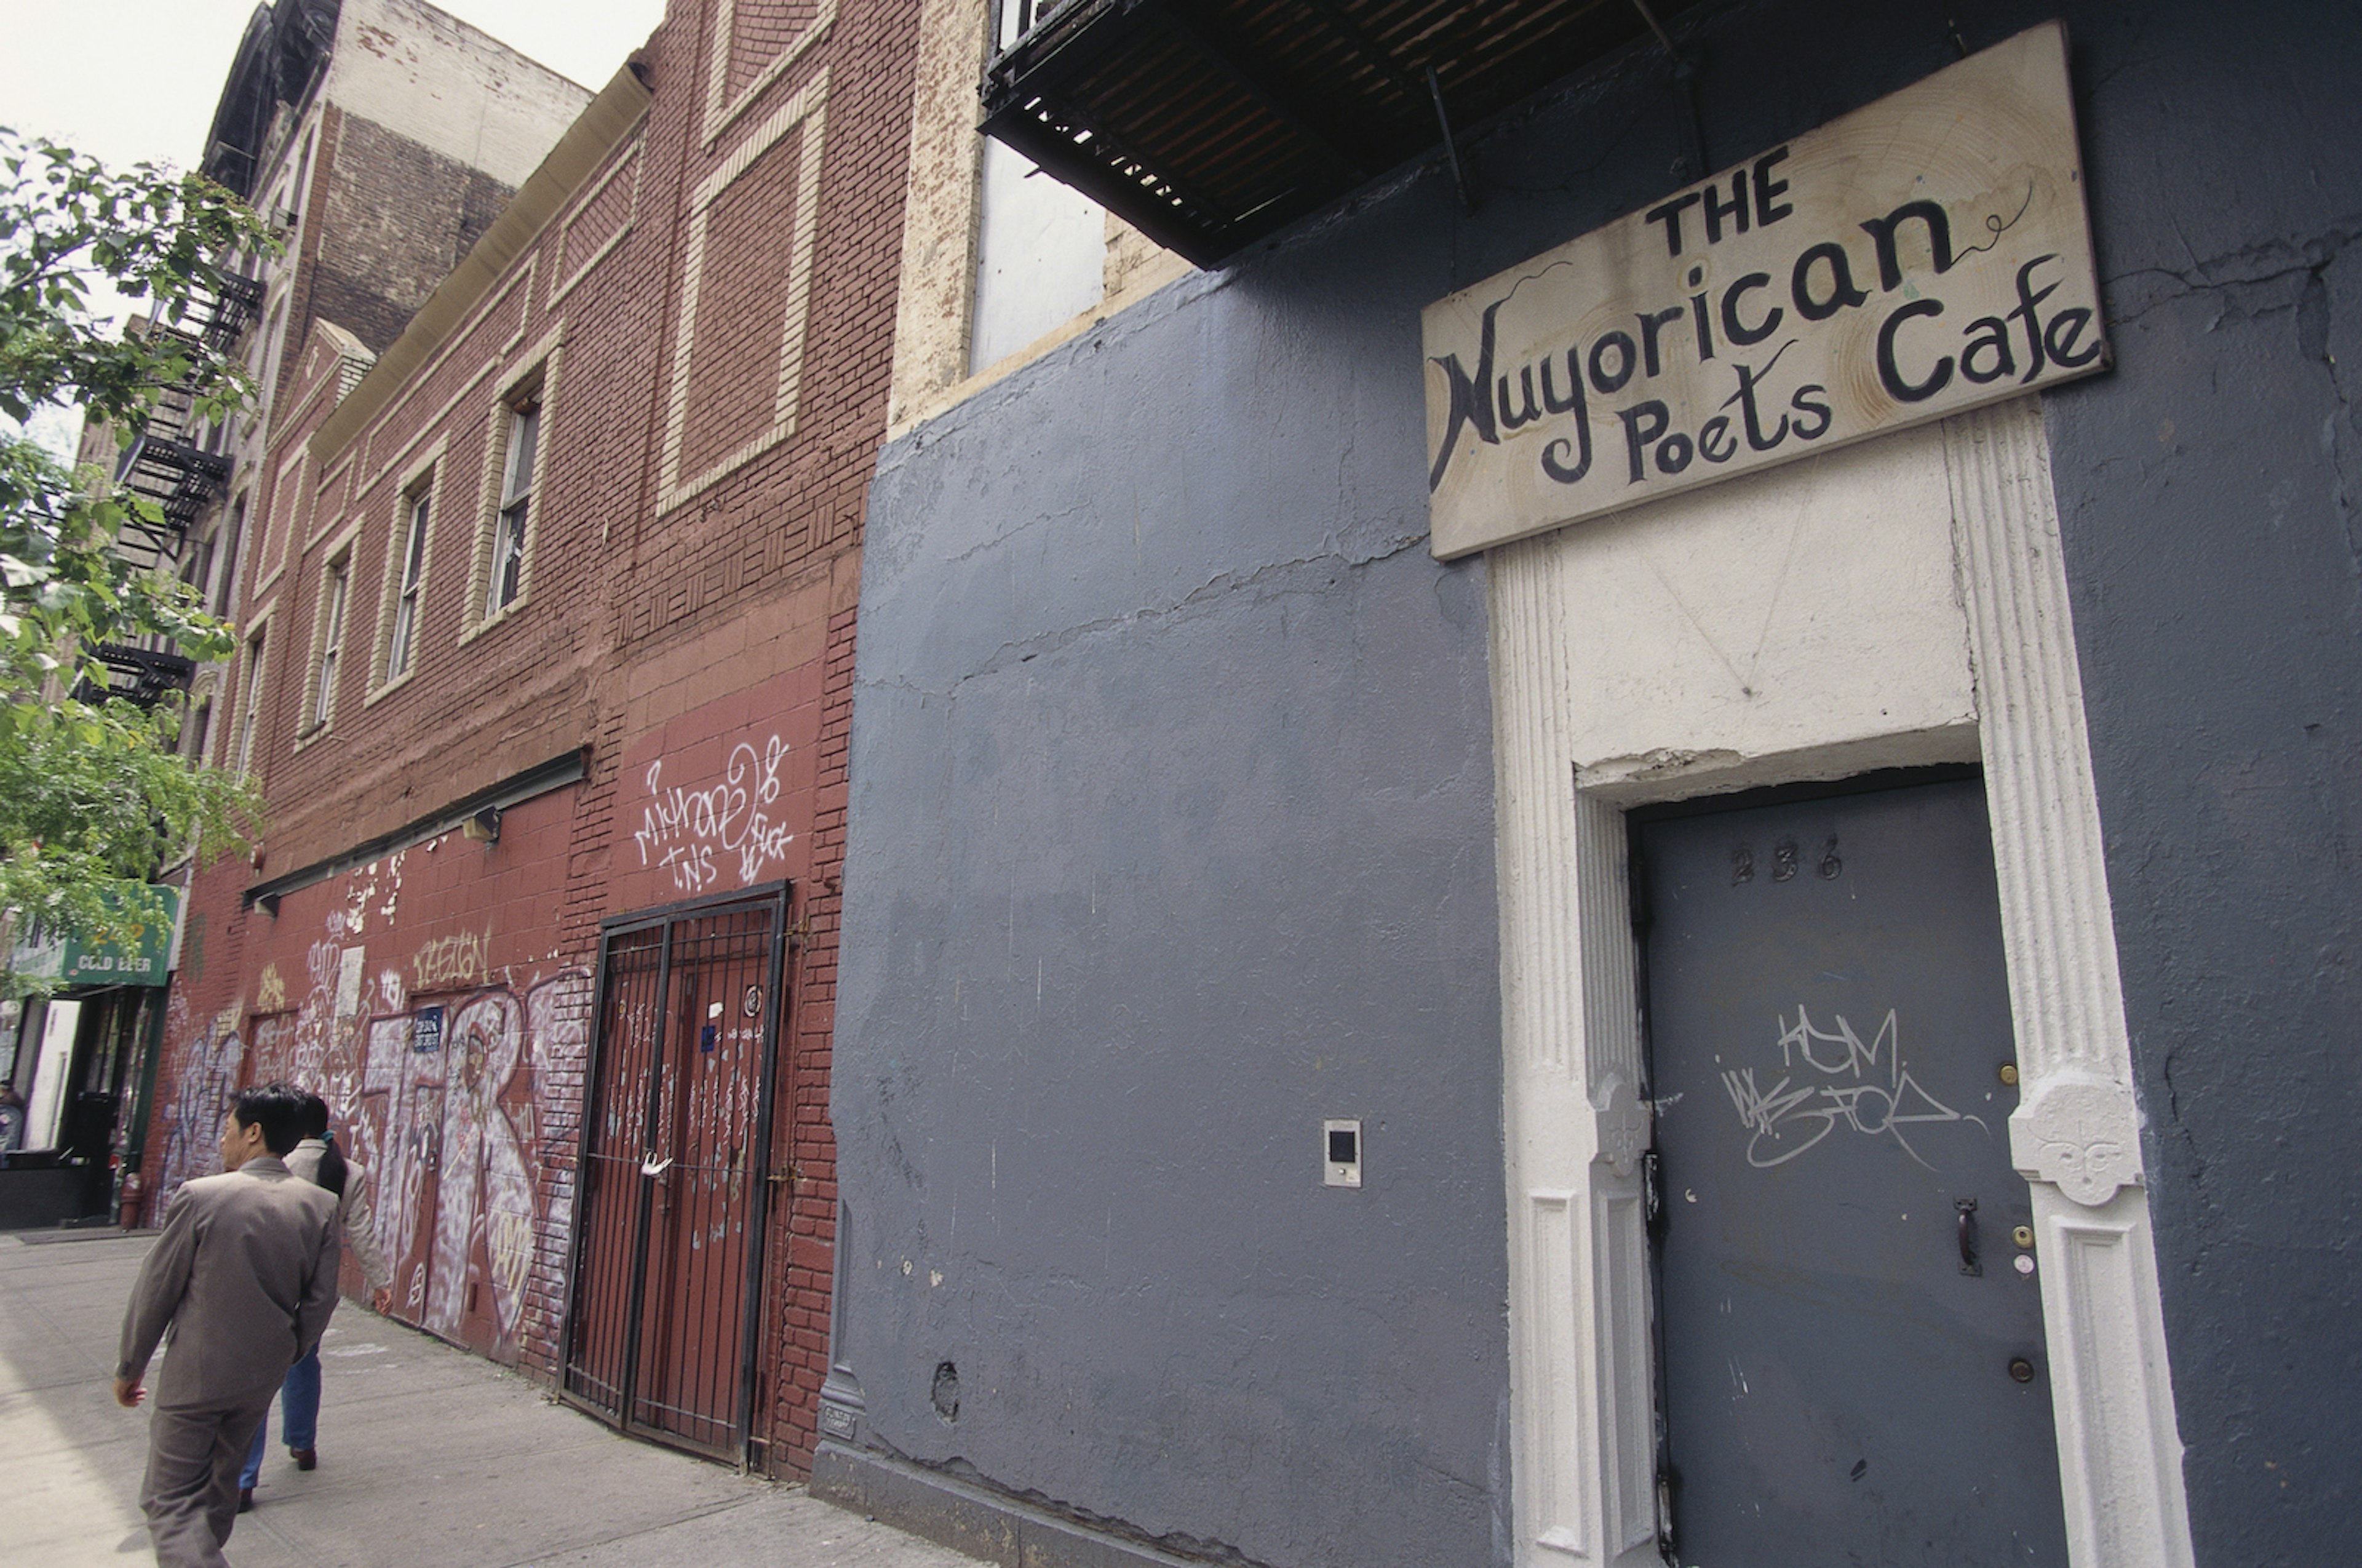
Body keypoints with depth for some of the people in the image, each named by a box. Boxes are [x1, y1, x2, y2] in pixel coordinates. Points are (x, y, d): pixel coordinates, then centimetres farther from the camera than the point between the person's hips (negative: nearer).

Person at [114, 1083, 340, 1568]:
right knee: (218, 1482, 25)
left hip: (195, 1374, -5)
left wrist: (129, 1367, 6)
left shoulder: (201, 1197, -17)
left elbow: (154, 1292, -8)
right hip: (263, 1376, 5)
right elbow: (320, 1300, -1)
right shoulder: (321, 1206, -6)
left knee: (171, 1500, 3)